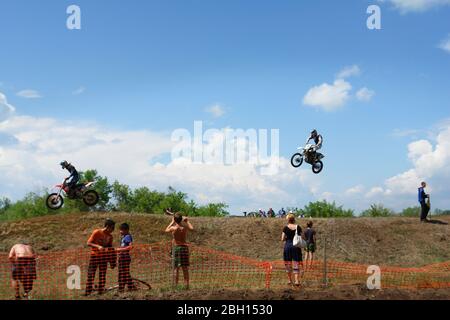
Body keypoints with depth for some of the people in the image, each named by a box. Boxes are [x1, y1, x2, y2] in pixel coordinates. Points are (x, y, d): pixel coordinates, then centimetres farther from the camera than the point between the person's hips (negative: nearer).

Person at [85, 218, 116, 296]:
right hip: (94, 256, -4)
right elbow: (88, 243, -14)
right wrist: (98, 246, -30)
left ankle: (101, 292, 8)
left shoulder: (110, 236, 2)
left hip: (104, 257, 4)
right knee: (91, 275, -5)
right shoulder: (97, 232, -13)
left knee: (102, 276, 3)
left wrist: (112, 262, 7)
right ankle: (88, 293, -2)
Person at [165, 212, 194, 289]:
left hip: (176, 247, -3)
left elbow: (166, 230, 12)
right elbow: (192, 228, 19)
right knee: (185, 268, 7)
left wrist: (172, 222, 20)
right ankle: (187, 285, 6)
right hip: (185, 247, 3)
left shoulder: (173, 228, -11)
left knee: (176, 268, -1)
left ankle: (176, 285, -4)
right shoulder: (185, 227, -4)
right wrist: (187, 221, 28)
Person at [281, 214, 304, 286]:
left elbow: (282, 239, -5)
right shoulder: (298, 227, 0)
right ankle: (296, 280, -9)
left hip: (288, 246, -1)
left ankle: (290, 280, 17)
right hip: (296, 246, 1)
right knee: (296, 264, 2)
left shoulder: (286, 228, -5)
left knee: (288, 264, 10)